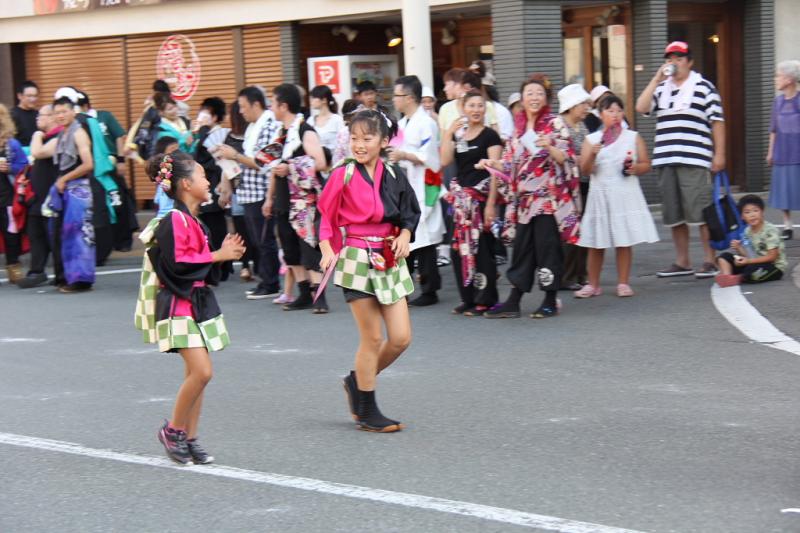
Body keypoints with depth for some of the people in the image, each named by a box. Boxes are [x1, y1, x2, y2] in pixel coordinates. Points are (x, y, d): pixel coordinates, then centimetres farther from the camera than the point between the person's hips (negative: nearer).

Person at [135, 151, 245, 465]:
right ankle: (172, 430, 1)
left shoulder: (192, 219, 15)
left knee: (196, 373, 9)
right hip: (178, 303, -10)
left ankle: (189, 438, 15)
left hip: (198, 300, 10)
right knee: (201, 371, -16)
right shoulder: (173, 220, -15)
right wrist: (217, 256, -15)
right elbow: (176, 263, -21)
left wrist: (224, 253, 4)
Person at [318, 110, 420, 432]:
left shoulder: (394, 175, 4)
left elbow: (411, 212, 13)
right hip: (357, 259, -5)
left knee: (401, 337, 1)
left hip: (389, 260, 5)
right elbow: (326, 218, -1)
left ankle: (357, 381, 26)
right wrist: (328, 250, -15)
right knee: (373, 338, -2)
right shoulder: (343, 176, -6)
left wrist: (405, 235, -5)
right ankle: (366, 412, 12)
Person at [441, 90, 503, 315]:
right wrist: (449, 133, -5)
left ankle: (485, 300, 2)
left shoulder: (490, 136, -3)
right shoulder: (458, 136, 13)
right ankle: (468, 298, 14)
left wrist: (491, 204, -16)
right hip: (460, 198, 6)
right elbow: (444, 161, 0)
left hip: (481, 197, -6)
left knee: (481, 249, -5)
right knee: (460, 248, 5)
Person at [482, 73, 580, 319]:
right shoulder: (518, 126, 13)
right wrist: (493, 163, -1)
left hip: (549, 197, -5)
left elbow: (566, 159, -8)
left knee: (547, 247, -3)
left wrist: (549, 147, -26)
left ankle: (550, 301, 7)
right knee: (521, 248, 6)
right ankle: (513, 302, 8)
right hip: (524, 198, 5)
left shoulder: (555, 123, -2)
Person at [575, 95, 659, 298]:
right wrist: (592, 154, -20)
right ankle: (593, 284, 11)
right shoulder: (591, 139, 5)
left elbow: (646, 165, 8)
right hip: (600, 195, 0)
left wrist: (635, 168, -12)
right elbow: (585, 170, -2)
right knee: (596, 243, 2)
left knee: (624, 241, -1)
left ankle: (623, 283, 7)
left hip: (626, 195, 0)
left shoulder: (633, 138, 8)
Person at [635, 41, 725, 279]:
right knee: (674, 214, 8)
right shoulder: (661, 88, 17)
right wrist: (657, 78, -2)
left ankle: (710, 261, -3)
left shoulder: (703, 87, 3)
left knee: (702, 211, -8)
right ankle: (682, 262, 15)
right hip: (665, 161, 6)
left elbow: (717, 121, 0)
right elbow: (641, 107, 2)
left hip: (694, 161, -5)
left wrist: (719, 154, -6)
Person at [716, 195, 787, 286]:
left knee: (753, 270, -39)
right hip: (754, 263, 7)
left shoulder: (770, 231, -17)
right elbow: (749, 255, 6)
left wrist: (749, 261, -25)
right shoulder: (747, 231, 4)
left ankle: (737, 278, -10)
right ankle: (726, 277, -28)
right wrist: (738, 248, -15)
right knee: (724, 257, -2)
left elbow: (772, 257, -19)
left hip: (775, 267, -7)